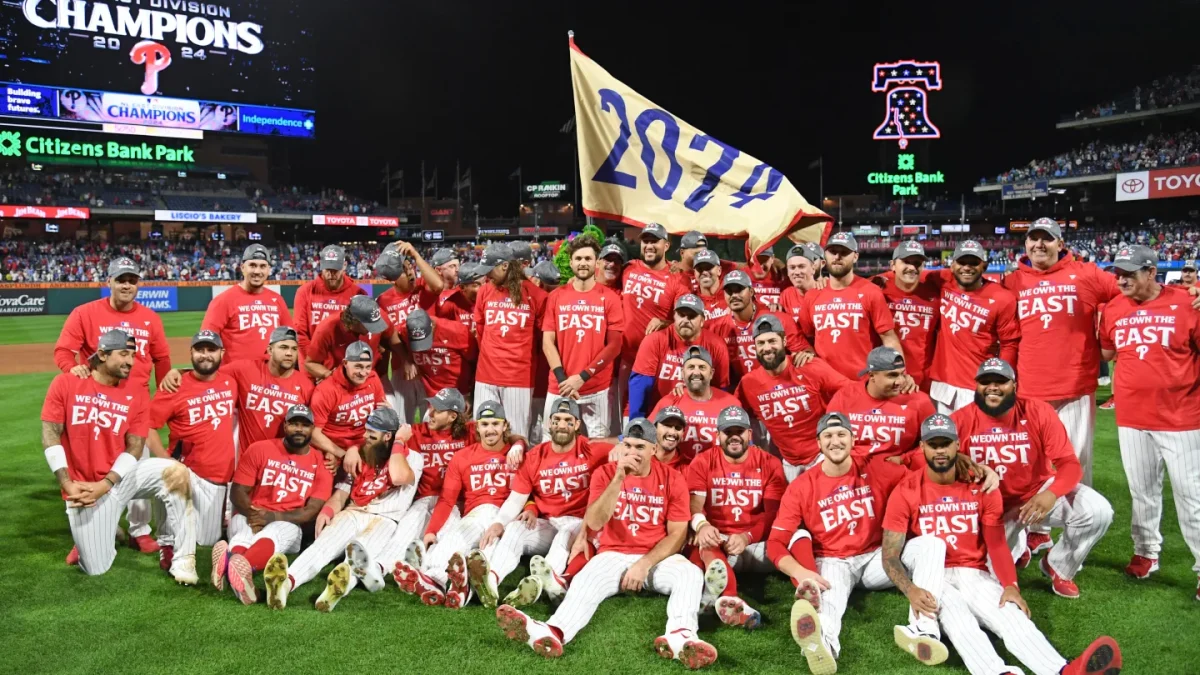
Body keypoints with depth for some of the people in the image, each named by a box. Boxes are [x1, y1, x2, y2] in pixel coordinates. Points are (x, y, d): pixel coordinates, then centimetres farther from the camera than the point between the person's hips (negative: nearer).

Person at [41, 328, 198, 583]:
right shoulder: (65, 384, -4)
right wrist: (67, 485, -15)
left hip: (121, 476, 2)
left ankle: (182, 559, -23)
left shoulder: (137, 394, -1)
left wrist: (105, 485, -18)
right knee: (96, 569, -7)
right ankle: (89, 537, 30)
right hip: (84, 487, -1)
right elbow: (50, 436, -7)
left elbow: (134, 449, -5)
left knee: (175, 472, -30)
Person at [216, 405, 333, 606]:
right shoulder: (259, 449, 6)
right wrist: (253, 515, -17)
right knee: (246, 534, -37)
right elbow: (237, 491, 3)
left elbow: (312, 511, -3)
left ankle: (232, 563, -70)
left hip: (288, 523, -1)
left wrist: (274, 517, -18)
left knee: (273, 534, -38)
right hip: (249, 518, 1)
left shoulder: (320, 465, 5)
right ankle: (237, 565, -72)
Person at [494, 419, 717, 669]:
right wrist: (618, 479, -23)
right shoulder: (605, 473, 0)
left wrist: (644, 565, -16)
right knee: (585, 581, -29)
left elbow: (677, 534, -3)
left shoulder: (672, 479, -1)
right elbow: (594, 523, -14)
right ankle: (553, 632, -57)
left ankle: (680, 636, -56)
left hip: (658, 558, 0)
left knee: (690, 574, -29)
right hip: (614, 555, 0)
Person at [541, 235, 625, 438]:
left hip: (597, 389, -1)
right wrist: (561, 378, -9)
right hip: (559, 387, 2)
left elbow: (614, 345, -2)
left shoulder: (610, 298, 2)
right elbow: (548, 342, 4)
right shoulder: (556, 297, 8)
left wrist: (582, 377, -10)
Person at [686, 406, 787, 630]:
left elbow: (774, 513, -4)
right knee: (705, 544, -37)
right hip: (718, 542, -1)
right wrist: (701, 525, -33)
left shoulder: (769, 464, 6)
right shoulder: (702, 463, 6)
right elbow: (694, 504, -8)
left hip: (757, 544, 2)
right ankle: (731, 600, -66)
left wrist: (746, 537, -23)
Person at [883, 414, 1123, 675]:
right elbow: (891, 555, -8)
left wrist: (1010, 585, -17)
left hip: (974, 574, 3)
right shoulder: (906, 492, -5)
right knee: (956, 617, -34)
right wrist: (912, 591, -27)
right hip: (931, 577, -2)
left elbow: (997, 544, 1)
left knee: (1012, 615, -27)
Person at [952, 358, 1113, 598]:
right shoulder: (961, 421, -15)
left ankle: (1058, 567, 5)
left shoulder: (1039, 412, -15)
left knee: (1097, 511, -24)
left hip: (1040, 492, 0)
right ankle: (1014, 551, 29)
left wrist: (1051, 493, -39)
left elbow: (1069, 463, -20)